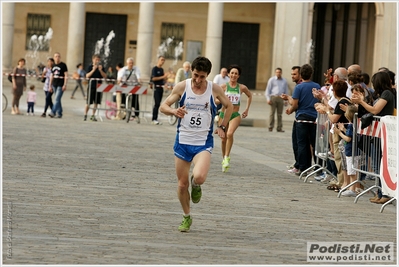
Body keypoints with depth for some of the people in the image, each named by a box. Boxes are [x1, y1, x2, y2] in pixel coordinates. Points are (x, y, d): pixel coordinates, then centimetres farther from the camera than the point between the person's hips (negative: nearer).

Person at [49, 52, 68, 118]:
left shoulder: (63, 65, -3)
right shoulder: (53, 65, 14)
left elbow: (66, 75, -7)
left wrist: (65, 85, -15)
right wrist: (50, 85, 16)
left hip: (60, 85, -6)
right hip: (54, 85, 6)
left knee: (57, 99, -14)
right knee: (58, 100, 10)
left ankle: (53, 112, -20)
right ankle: (60, 113, 15)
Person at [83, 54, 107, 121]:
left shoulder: (101, 67, 9)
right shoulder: (90, 67, 0)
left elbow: (105, 76, 2)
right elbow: (87, 76, -10)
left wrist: (100, 70, -12)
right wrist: (93, 70, -21)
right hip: (91, 86, -3)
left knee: (96, 102, 5)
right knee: (88, 102, -4)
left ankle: (93, 116, 12)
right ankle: (85, 115, 4)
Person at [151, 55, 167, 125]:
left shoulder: (162, 69, 17)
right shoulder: (155, 69, -6)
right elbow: (153, 78, -15)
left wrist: (165, 77, 0)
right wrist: (163, 77, -16)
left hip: (161, 87, 7)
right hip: (156, 87, -7)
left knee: (158, 104, 7)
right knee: (157, 104, -12)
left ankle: (155, 119, 9)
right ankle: (154, 119, -10)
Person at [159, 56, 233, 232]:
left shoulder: (214, 89, -4)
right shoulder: (182, 87, -5)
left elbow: (229, 106, 14)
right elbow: (163, 106, 0)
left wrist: (222, 127, 5)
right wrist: (174, 111, -22)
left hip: (203, 143, -1)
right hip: (183, 141, 2)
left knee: (199, 177, -26)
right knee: (182, 184, 6)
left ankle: (196, 185, 13)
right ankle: (186, 217, 28)